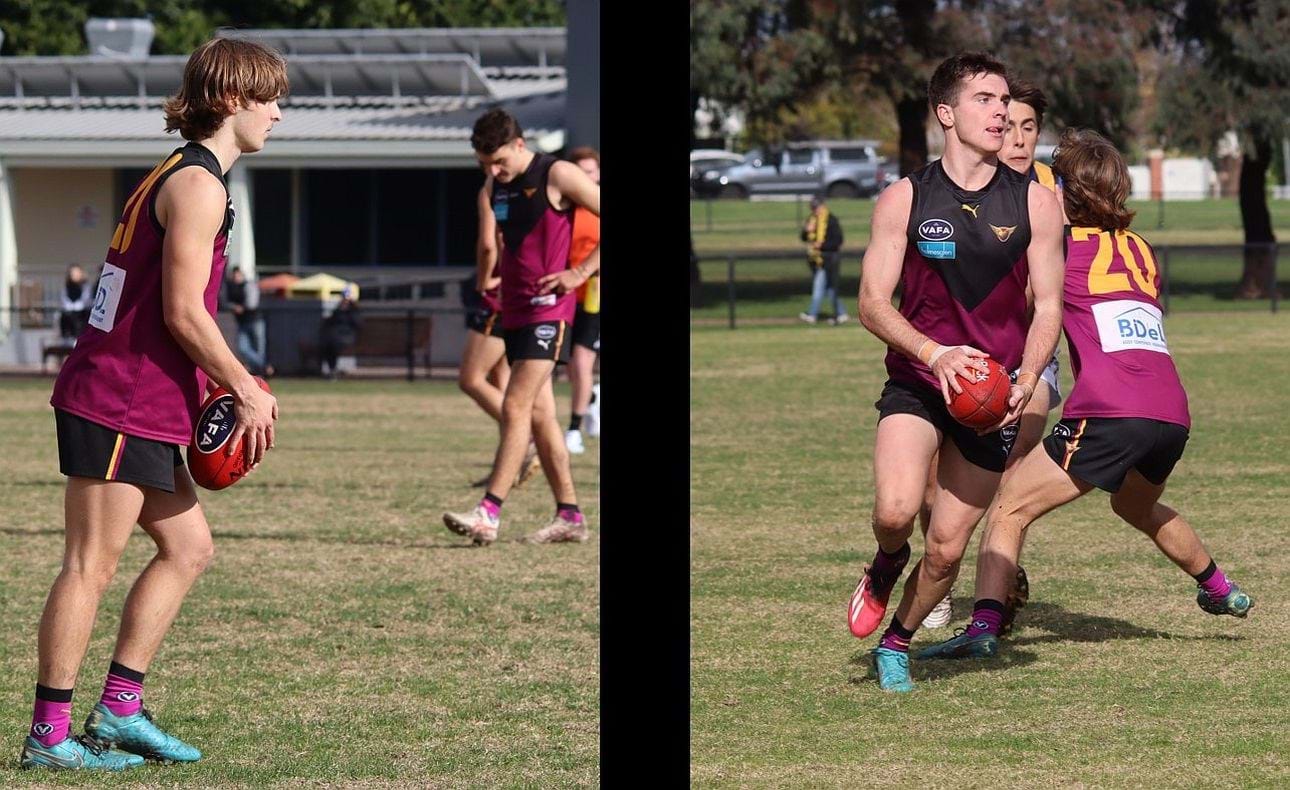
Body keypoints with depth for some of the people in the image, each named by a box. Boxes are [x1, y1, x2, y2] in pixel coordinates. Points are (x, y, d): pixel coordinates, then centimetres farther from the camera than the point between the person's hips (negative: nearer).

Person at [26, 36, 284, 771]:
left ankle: (120, 709, 14)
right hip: (120, 405, -10)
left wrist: (237, 388, 15)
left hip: (144, 408, 10)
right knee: (92, 564, -7)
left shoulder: (184, 176, 18)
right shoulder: (199, 185, -13)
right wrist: (248, 392, -10)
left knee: (188, 548, 13)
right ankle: (49, 733, -4)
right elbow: (183, 313, -19)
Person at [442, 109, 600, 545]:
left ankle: (489, 514, -20)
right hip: (514, 309, 8)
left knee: (515, 406, -15)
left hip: (548, 308, -8)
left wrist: (580, 273, -13)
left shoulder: (559, 176, -10)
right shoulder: (494, 186, 13)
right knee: (539, 414, 7)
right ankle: (569, 516, 12)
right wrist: (491, 282, 16)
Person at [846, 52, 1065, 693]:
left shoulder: (1035, 202, 0)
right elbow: (872, 303, -6)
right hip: (916, 382, -2)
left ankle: (894, 646, 29)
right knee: (896, 511, -26)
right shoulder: (905, 199, -3)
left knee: (947, 547, 3)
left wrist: (1024, 384, -16)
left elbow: (1048, 307, 2)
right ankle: (884, 570, 10)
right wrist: (934, 352, -24)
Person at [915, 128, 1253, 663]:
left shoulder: (1061, 244, 5)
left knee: (1010, 509, -4)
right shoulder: (1140, 250, 22)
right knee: (1137, 506, 37)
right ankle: (1220, 591, 51)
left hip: (1108, 414, -7)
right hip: (1172, 412, 7)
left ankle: (983, 628, -21)